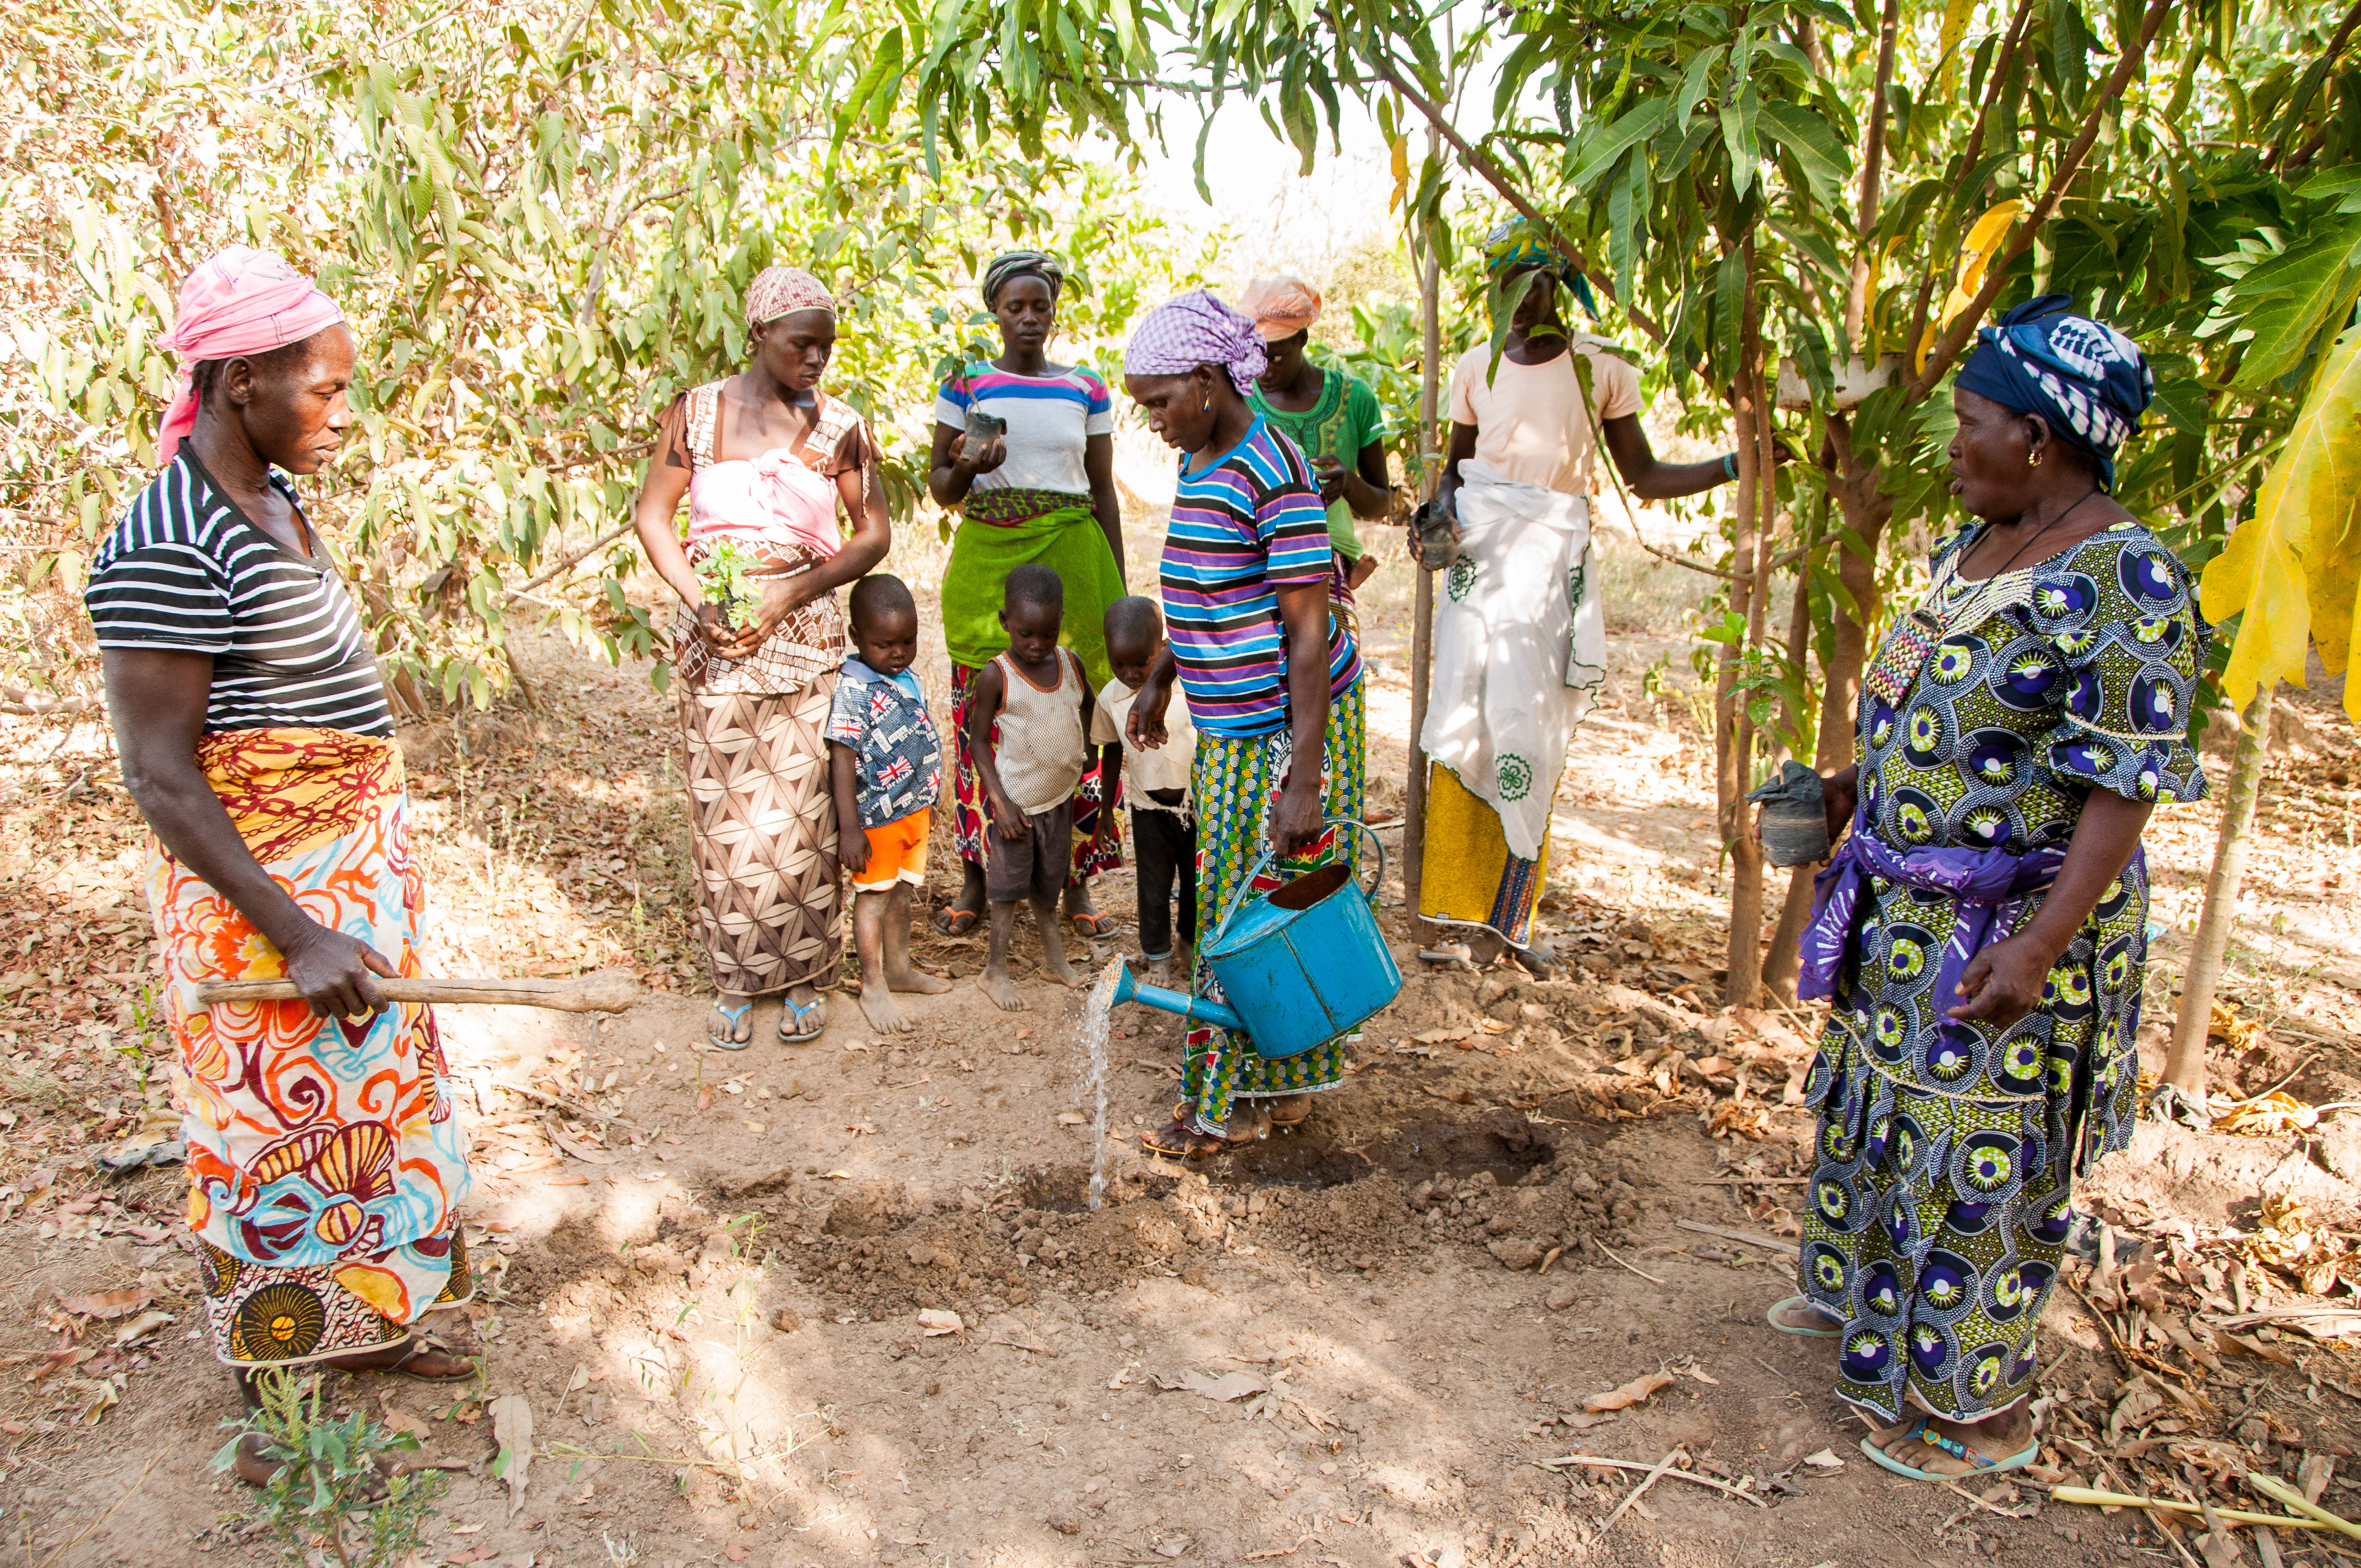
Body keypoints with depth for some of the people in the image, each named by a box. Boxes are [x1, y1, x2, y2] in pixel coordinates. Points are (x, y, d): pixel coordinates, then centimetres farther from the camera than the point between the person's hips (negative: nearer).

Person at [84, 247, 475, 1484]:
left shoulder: (270, 498, 6)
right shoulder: (165, 548, -23)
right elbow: (159, 779, -22)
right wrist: (297, 936, -24)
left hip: (351, 864, 9)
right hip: (260, 891, -9)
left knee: (365, 1102, 21)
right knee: (282, 1130, 5)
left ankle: (354, 1330, 41)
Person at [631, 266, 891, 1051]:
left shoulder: (838, 426, 1)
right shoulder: (696, 411, 2)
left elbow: (873, 534, 1)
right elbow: (653, 516, 5)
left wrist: (788, 597, -11)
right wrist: (701, 601, -10)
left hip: (805, 635, 0)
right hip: (713, 635, 1)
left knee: (801, 809, 1)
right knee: (725, 809, 4)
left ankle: (803, 976, 16)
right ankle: (737, 978, 18)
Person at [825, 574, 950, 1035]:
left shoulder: (910, 681, 6)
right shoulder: (853, 691, -19)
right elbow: (842, 760, -21)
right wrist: (850, 829, -24)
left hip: (915, 810, 8)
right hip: (877, 816, -7)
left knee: (902, 891, 19)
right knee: (873, 897, 4)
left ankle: (898, 967, 35)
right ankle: (873, 987, 15)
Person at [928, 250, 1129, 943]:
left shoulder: (1088, 388, 9)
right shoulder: (967, 384, 6)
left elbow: (1105, 494, 12)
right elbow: (938, 484, 9)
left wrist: (1118, 593, 8)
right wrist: (968, 468, -15)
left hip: (1070, 559, 1)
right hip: (987, 557, -1)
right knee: (981, 713, -1)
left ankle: (1076, 880, 10)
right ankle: (976, 879, 12)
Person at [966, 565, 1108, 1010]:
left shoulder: (1071, 663, -2)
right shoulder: (996, 677, -16)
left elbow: (1089, 710, 18)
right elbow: (978, 740, -12)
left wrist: (1085, 749, 7)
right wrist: (999, 801, -17)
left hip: (1060, 798, 5)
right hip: (1016, 802, -5)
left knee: (1048, 887, 18)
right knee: (1009, 887, 3)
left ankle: (1056, 960, 30)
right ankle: (996, 971, 15)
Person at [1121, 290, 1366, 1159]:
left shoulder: (1275, 477, -20)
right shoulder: (1199, 464, 9)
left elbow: (1309, 633, -22)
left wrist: (1303, 780, -24)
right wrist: (1157, 682, 28)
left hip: (1286, 730, -9)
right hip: (1226, 729, 9)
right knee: (1229, 902, 13)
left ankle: (1230, 1102, 13)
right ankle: (1277, 1086, 26)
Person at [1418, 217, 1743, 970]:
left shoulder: (1598, 366, 3)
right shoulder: (1478, 368, 9)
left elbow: (1642, 477, 6)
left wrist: (1736, 463, -5)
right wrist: (1438, 513, -3)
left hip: (1551, 561, -2)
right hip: (1479, 559, 2)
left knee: (1526, 737, -5)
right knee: (1464, 731, -3)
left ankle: (1507, 917, 3)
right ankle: (1472, 914, 5)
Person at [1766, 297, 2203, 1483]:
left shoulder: (2121, 584, -23)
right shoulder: (1978, 550, 5)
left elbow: (2126, 787, -25)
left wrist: (2037, 944, -29)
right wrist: (1851, 786, 20)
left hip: (2010, 931, -9)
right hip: (1909, 911, 9)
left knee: (1978, 1155, 4)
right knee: (1885, 1101, 23)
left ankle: (1979, 1408, 23)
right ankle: (1862, 1294, 46)